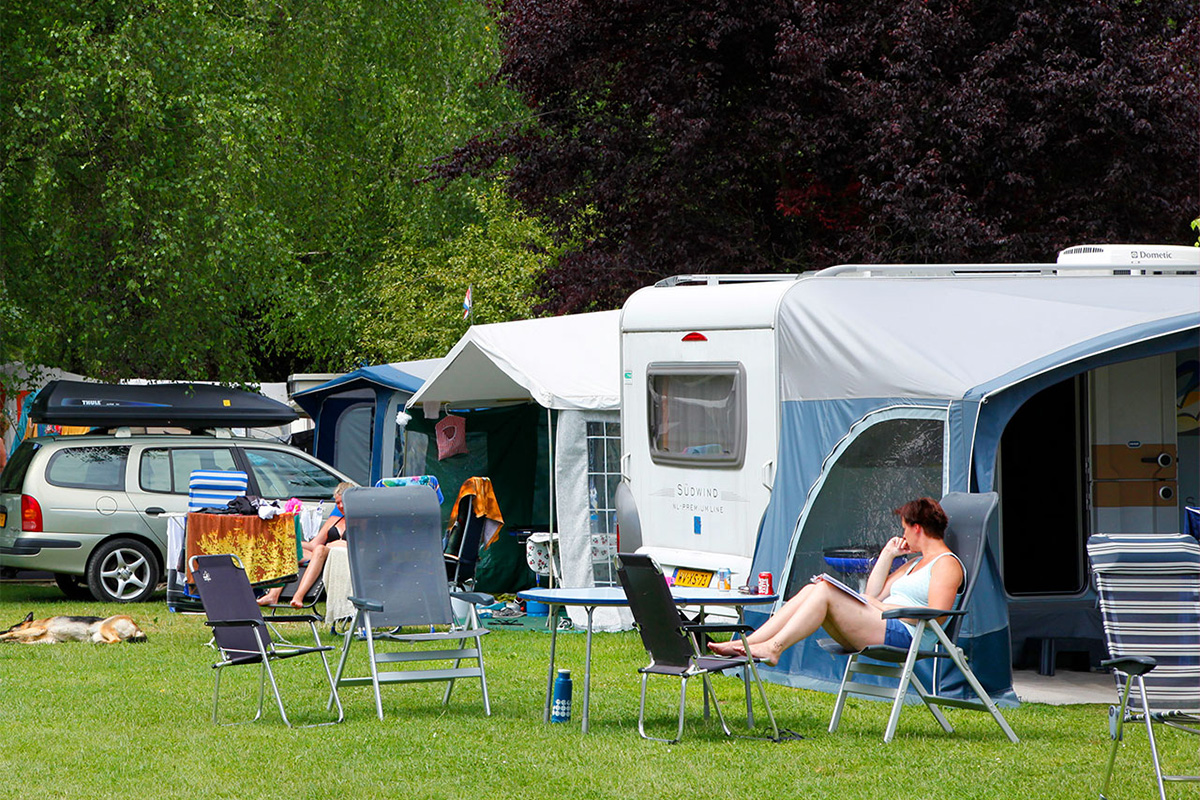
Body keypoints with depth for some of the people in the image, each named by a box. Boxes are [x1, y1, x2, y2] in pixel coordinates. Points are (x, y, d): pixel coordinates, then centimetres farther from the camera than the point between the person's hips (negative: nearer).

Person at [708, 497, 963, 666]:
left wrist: (884, 607, -14)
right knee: (812, 590, -4)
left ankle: (772, 649, -27)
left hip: (901, 634, -10)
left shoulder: (946, 564, -1)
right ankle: (747, 643, -14)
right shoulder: (916, 563, 30)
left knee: (825, 591, -22)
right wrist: (887, 554, 25)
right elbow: (873, 594, 29)